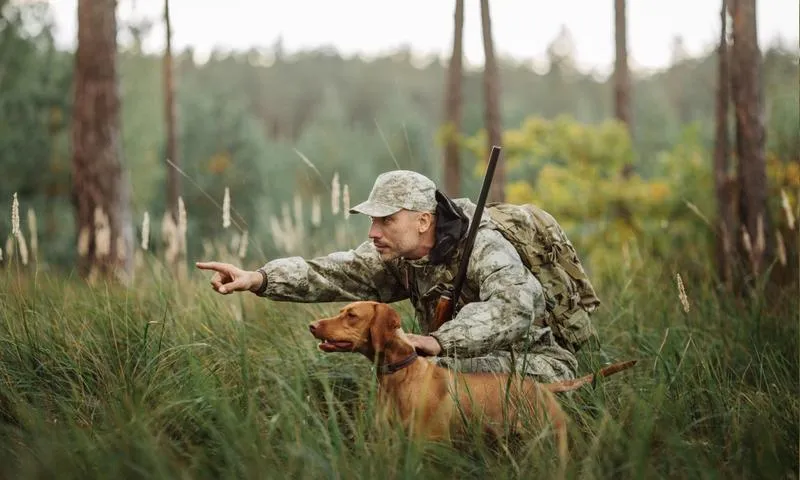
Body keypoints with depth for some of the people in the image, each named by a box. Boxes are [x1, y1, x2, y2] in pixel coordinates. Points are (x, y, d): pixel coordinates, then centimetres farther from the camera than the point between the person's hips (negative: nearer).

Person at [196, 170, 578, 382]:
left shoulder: (485, 250, -26)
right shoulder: (398, 255, -5)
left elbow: (514, 308, -44)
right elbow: (333, 272, -18)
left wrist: (439, 342, -57)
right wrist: (259, 279, -32)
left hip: (538, 368, -7)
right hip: (468, 366, 7)